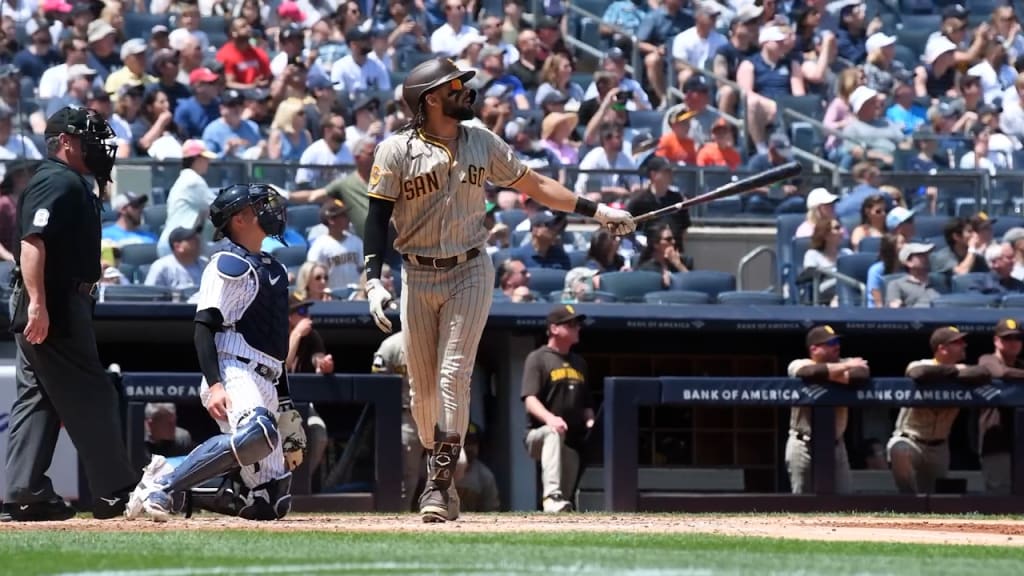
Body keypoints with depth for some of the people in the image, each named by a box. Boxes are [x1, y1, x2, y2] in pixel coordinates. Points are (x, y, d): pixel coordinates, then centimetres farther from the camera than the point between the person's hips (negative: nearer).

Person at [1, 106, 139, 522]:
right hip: (54, 308, -11)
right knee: (90, 395, -6)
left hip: (48, 307, 11)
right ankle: (116, 493, -3)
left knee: (37, 399, 8)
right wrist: (37, 304, -31)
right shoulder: (58, 183, -13)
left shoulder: (72, 183, 20)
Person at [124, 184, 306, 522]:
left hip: (266, 385, 8)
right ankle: (163, 483, -27)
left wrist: (285, 407, 24)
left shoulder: (274, 270, 23)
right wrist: (214, 385, -26)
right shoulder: (228, 265, -3)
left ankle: (174, 488, 10)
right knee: (256, 433, -41)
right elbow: (204, 328, -13)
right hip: (234, 376, -8)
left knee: (271, 503, 0)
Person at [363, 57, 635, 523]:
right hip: (418, 276, -1)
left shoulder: (482, 143, 4)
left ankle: (439, 482, -12)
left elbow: (534, 185, 11)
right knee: (423, 388, 3)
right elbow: (378, 218, -6)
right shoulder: (397, 151, -6)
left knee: (454, 375, -12)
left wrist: (598, 212, 7)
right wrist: (373, 281, -17)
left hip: (470, 274, 1)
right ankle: (437, 464, 21)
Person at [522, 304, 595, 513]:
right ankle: (552, 496, -51)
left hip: (573, 439, 7)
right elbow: (530, 399, -13)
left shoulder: (579, 363, 20)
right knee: (554, 432, -39)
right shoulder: (538, 358, -1)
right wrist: (549, 417, -34)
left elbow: (586, 403, 24)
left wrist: (590, 421, 0)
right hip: (539, 433, -7)